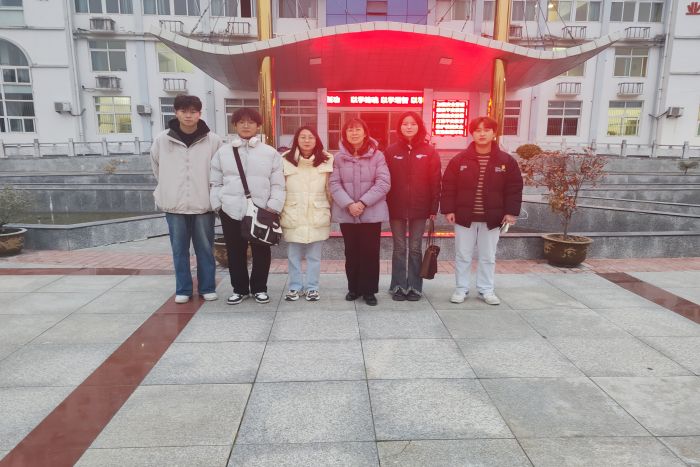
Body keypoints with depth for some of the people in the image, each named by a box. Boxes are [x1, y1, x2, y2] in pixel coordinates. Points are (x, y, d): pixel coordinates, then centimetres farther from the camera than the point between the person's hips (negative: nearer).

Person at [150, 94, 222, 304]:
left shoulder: (213, 140, -5)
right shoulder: (162, 140, -1)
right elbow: (157, 167, 14)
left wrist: (212, 193, 0)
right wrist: (169, 188, 12)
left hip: (203, 204, -1)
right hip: (174, 204, 1)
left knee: (205, 248, 9)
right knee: (179, 249, 9)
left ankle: (207, 287, 22)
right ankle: (183, 289, 22)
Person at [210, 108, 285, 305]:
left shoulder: (270, 153, 2)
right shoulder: (223, 152, 7)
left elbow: (278, 184, 0)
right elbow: (215, 182, 9)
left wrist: (273, 206, -8)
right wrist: (217, 204, 2)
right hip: (231, 211, 1)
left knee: (261, 252, 8)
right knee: (235, 252, 10)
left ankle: (259, 288, 25)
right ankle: (239, 288, 26)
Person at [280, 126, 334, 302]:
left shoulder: (326, 161, 0)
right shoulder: (285, 160, -3)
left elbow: (330, 189, 6)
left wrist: (332, 210, 11)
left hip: (317, 216, 0)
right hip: (293, 216, 0)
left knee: (314, 256, 9)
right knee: (294, 255, 9)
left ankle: (312, 287, 23)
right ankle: (295, 287, 24)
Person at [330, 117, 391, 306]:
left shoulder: (377, 155, -3)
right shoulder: (339, 157, 3)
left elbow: (383, 183, -9)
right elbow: (335, 184, -3)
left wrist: (363, 202, -16)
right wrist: (349, 204, -16)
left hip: (372, 213, -1)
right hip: (346, 213, 2)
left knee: (370, 252, 3)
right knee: (351, 252, 11)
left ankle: (369, 290, 16)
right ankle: (353, 288, 25)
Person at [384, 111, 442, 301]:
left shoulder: (429, 151, 0)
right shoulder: (391, 151, 2)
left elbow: (435, 181, -1)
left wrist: (434, 207, -5)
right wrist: (385, 205, -5)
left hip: (419, 208, 0)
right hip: (396, 208, 0)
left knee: (415, 248, 8)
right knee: (399, 249, 7)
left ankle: (415, 287, 19)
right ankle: (399, 286, 17)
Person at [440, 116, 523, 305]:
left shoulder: (507, 161, -1)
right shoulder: (459, 160, -2)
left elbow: (514, 189, 1)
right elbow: (448, 187, -1)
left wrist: (511, 212, -5)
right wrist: (448, 210, -7)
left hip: (492, 218, 1)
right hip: (464, 216, 0)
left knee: (488, 256, 12)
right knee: (463, 255, 9)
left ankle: (486, 290, 26)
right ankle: (461, 289, 22)